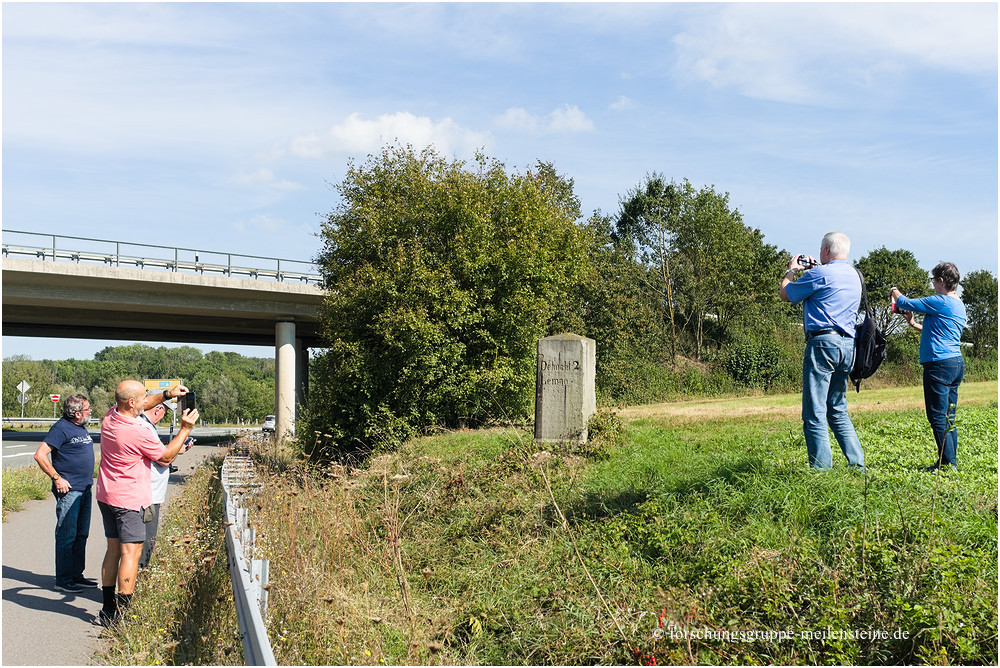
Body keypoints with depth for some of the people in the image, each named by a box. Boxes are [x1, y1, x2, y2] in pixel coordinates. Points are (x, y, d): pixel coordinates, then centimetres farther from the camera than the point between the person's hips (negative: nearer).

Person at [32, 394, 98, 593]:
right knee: (67, 536, -3)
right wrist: (57, 478, -16)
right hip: (68, 490, -9)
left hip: (85, 490, 9)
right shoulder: (61, 428, -12)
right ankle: (63, 580, 5)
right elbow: (40, 455, -17)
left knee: (81, 535, 13)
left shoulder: (82, 428, 14)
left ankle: (77, 576, 23)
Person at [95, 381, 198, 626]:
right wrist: (185, 429, -3)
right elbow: (166, 457, -7)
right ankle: (121, 612, -5)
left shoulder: (110, 417, 1)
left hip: (106, 496, 9)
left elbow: (142, 405, 21)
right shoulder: (138, 432, -23)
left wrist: (166, 394, 10)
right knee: (131, 553, -5)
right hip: (130, 500, -9)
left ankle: (108, 609, 20)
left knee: (113, 550, 14)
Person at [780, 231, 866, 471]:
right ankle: (858, 465, 15)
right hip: (848, 344, 9)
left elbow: (785, 294, 4)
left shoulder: (820, 274, -8)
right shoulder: (854, 276, 17)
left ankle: (822, 471, -9)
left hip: (823, 341, -9)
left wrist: (792, 270, 20)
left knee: (814, 413, -6)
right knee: (838, 410, 17)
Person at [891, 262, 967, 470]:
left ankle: (947, 462, -6)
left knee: (937, 416, -6)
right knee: (948, 417, 13)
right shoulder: (959, 306, 18)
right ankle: (952, 461, 17)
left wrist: (895, 293, 16)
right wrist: (914, 324, 30)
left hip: (940, 363, -10)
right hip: (956, 362, 10)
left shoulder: (940, 302, -12)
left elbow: (905, 303, -5)